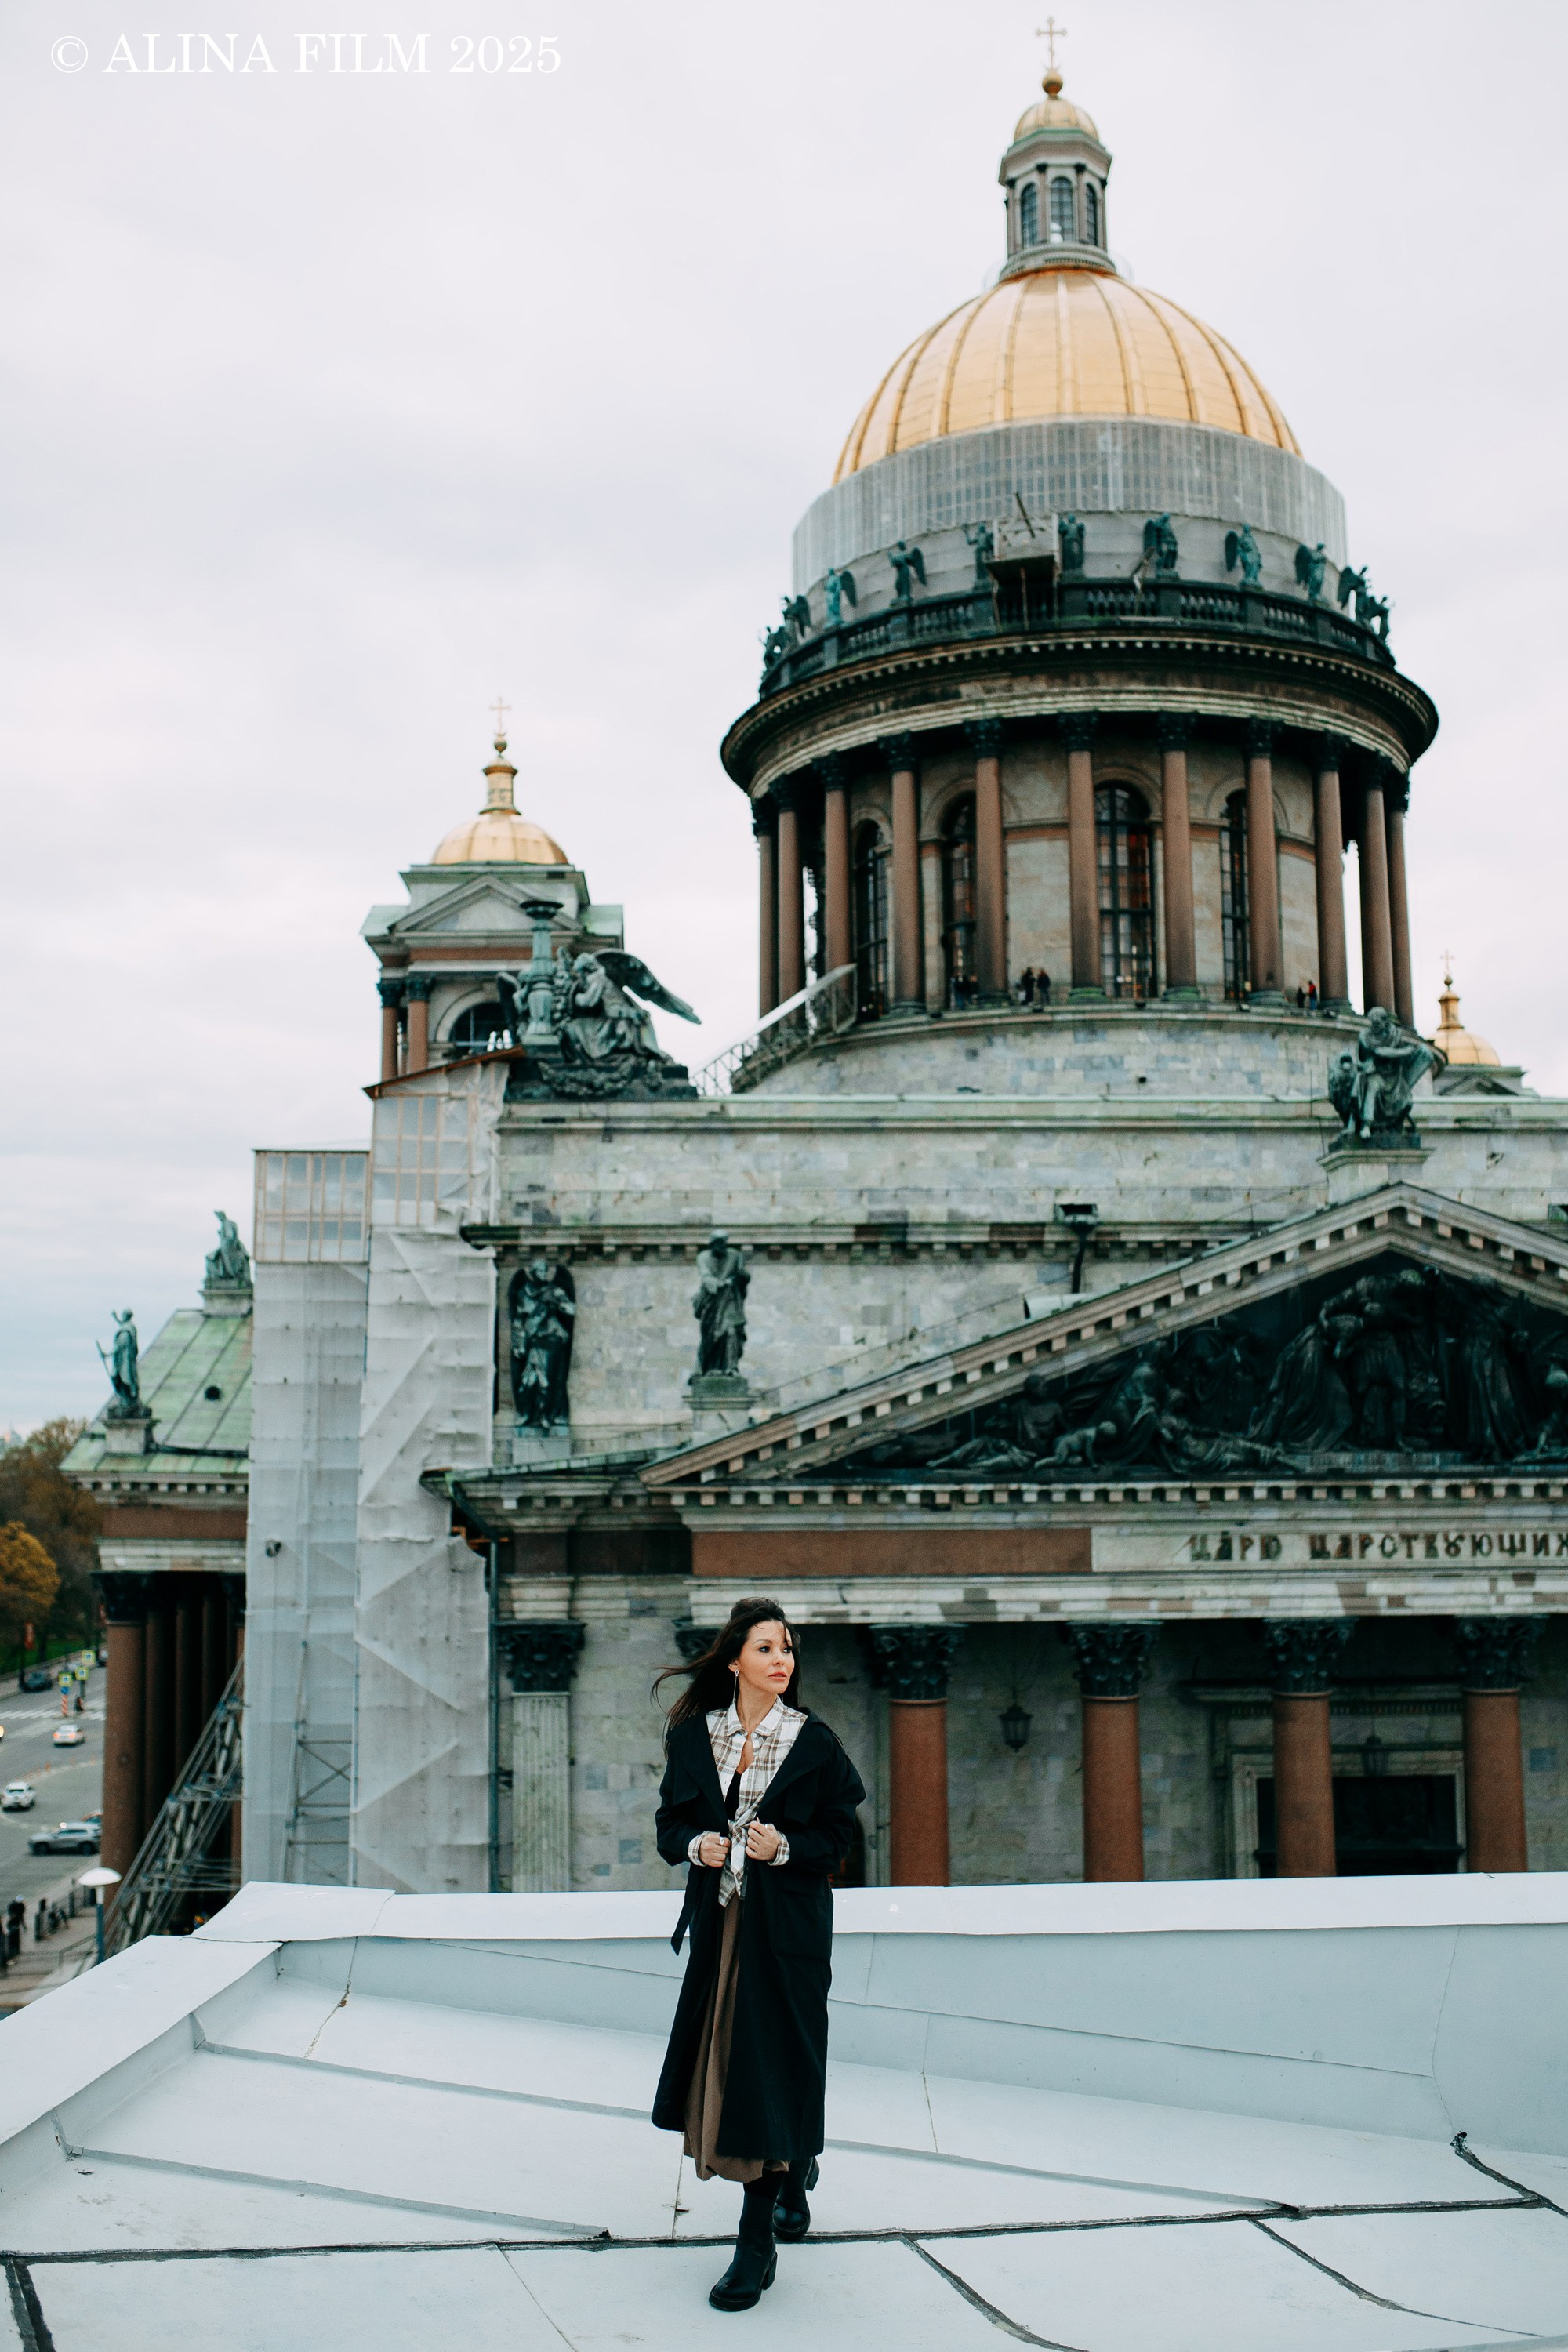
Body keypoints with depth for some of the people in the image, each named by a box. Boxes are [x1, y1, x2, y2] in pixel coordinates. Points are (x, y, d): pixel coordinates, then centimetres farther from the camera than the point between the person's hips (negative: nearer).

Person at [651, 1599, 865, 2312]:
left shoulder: (814, 1742, -4)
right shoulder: (694, 1736, 3)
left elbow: (839, 1834, 0)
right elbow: (670, 1822, 10)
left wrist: (786, 1848, -17)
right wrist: (694, 1845, -11)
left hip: (787, 1926, -3)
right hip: (717, 1921, 4)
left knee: (770, 2066, -7)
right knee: (724, 2059, 11)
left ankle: (756, 2245, 0)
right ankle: (793, 2173, 40)